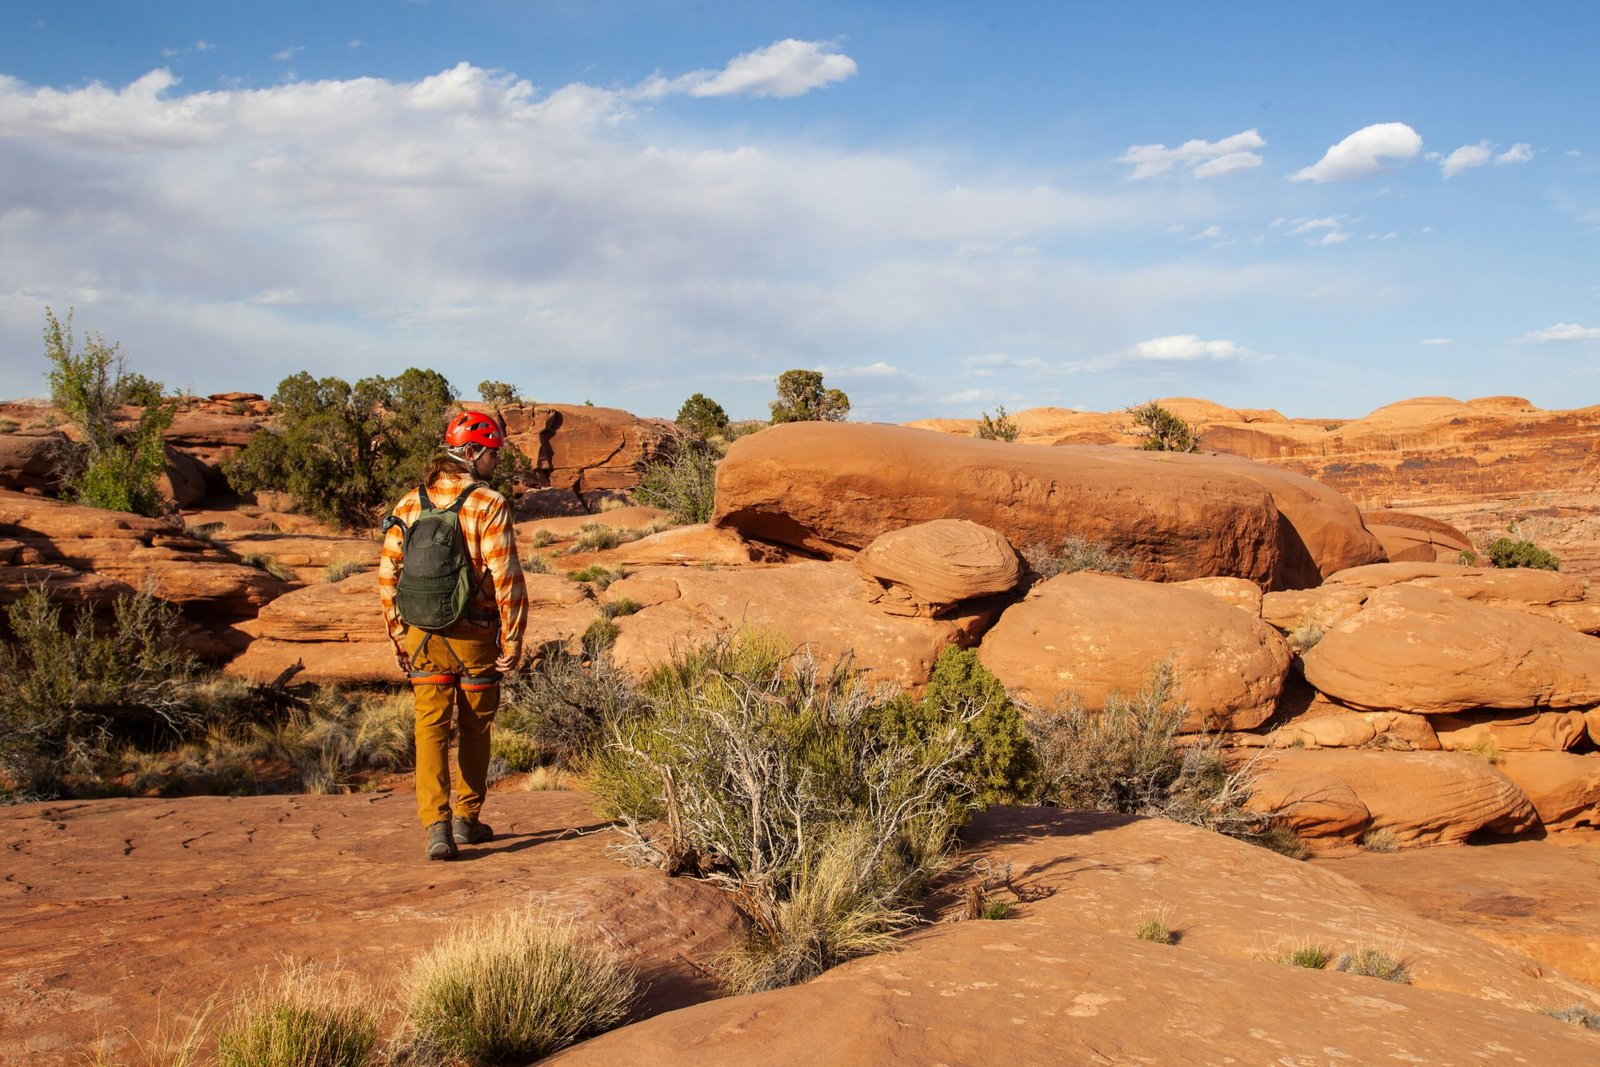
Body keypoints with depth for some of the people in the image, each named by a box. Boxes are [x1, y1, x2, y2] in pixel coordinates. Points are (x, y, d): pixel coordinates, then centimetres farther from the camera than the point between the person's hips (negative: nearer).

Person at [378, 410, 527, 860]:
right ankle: (467, 818, 24)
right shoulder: (489, 505, -11)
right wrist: (513, 639, -8)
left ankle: (436, 825, -8)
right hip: (474, 637, -3)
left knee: (431, 727, 4)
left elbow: (388, 574, 6)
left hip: (422, 636, 3)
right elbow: (507, 578, -15)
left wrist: (398, 635, 14)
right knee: (474, 729, 13)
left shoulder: (410, 504, 4)